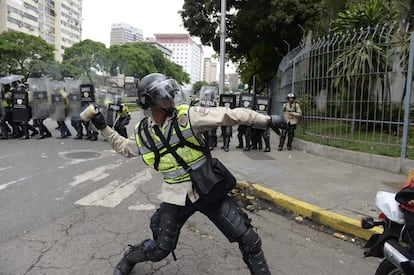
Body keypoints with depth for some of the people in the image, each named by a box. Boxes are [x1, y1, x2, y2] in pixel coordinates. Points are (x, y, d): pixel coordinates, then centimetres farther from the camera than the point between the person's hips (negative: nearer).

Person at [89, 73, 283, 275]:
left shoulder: (188, 116, -13)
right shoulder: (142, 133, -2)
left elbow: (229, 115, -15)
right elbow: (125, 148, 20)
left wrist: (267, 119, -16)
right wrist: (103, 128, 14)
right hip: (176, 197, 2)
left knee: (248, 238, -2)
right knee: (159, 250, 14)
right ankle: (129, 257, 46)